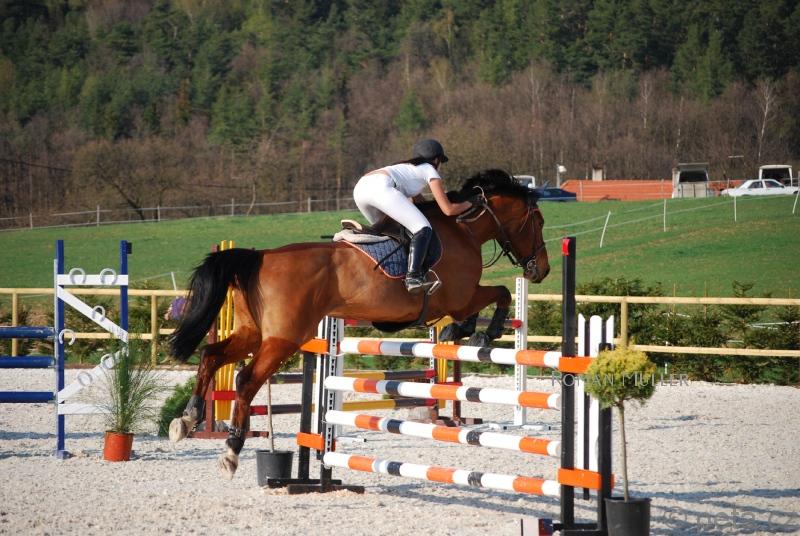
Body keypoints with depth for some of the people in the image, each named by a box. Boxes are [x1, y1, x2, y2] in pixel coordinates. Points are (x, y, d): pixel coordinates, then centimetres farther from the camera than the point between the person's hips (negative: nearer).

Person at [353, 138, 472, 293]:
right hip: (381, 187, -9)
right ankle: (413, 277, -25)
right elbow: (448, 210, 12)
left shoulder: (408, 168, 39)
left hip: (359, 189, 9)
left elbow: (419, 200, 46)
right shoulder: (429, 170, 18)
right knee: (423, 229, -11)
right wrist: (467, 204, 30)